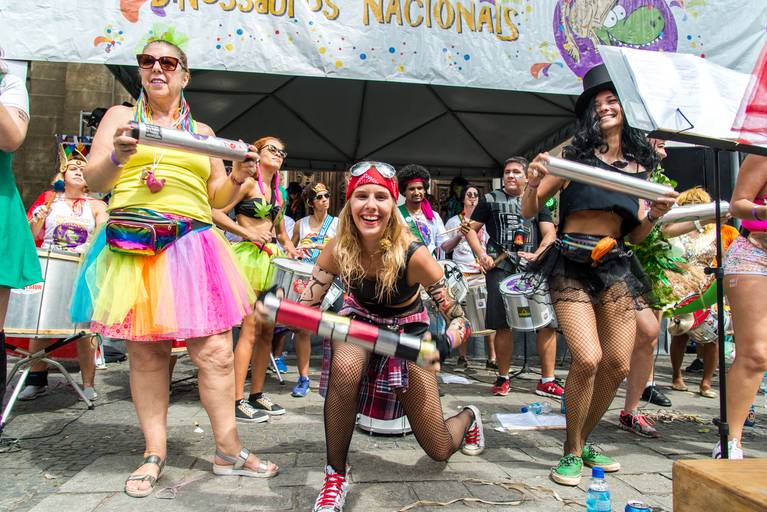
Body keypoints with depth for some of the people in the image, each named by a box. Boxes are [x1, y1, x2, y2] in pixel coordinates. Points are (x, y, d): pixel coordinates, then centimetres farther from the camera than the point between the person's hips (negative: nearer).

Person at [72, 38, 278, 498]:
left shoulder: (202, 131, 19)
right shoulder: (121, 116, 14)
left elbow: (216, 198, 19)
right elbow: (94, 182, 5)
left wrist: (238, 178, -1)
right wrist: (118, 157, -15)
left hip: (192, 245, 1)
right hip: (132, 245, -1)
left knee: (215, 351, -4)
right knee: (146, 353, 3)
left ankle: (228, 451, 9)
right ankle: (155, 453, 17)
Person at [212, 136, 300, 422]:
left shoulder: (278, 192, 20)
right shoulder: (248, 182, -3)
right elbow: (217, 213, -12)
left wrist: (288, 247, 7)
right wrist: (248, 233, -16)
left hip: (272, 261, 8)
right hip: (249, 257, -8)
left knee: (268, 331, 9)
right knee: (250, 330, -10)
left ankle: (257, 395, 20)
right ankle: (237, 402, -2)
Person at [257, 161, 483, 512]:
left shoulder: (412, 254, -32)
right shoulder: (338, 249, -24)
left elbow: (460, 321, -24)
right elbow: (305, 305, -15)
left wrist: (442, 345, -46)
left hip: (408, 329, -1)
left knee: (440, 451, 1)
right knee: (344, 369, -38)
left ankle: (467, 416, 40)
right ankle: (335, 476, -15)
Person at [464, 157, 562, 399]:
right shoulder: (491, 199, 14)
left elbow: (550, 233, 8)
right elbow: (471, 229, 11)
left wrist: (536, 255, -11)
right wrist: (481, 254, -5)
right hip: (500, 267, -1)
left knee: (548, 321, -6)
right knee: (503, 324, -2)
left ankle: (547, 380, 6)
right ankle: (503, 378, 15)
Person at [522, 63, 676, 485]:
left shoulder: (640, 166, 16)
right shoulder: (574, 154, 5)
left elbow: (634, 236, 16)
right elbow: (529, 212, 2)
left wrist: (655, 215, -2)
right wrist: (534, 181, -17)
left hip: (616, 265, 5)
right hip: (571, 264, -4)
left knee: (618, 364, 1)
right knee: (587, 359, -17)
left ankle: (583, 441, 25)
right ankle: (571, 452, 6)